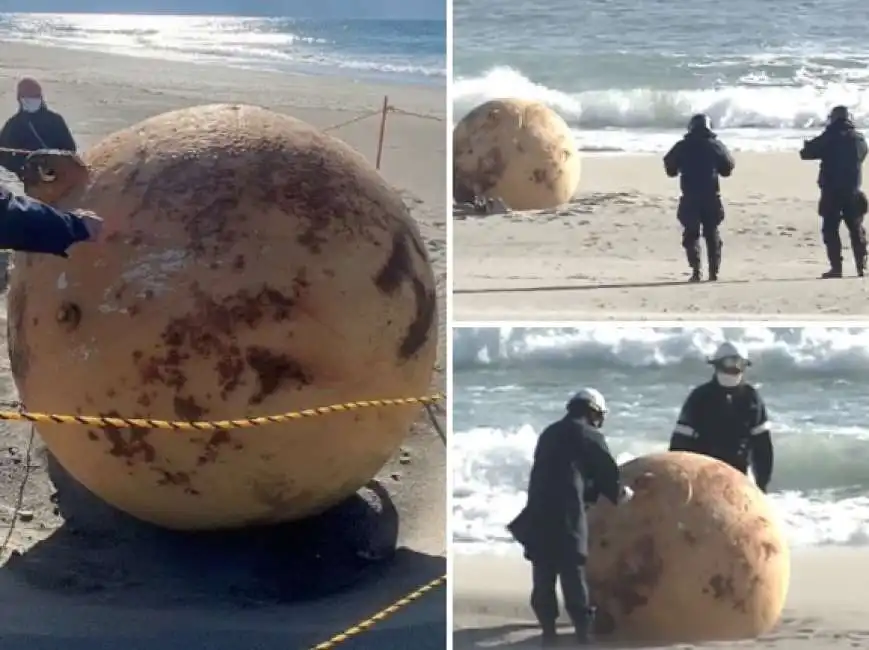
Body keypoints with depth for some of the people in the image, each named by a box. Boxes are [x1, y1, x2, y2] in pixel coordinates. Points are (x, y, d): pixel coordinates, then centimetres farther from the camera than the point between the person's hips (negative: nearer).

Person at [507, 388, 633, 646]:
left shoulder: (549, 433, 23)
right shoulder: (588, 435, 3)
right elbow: (606, 470, 4)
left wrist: (591, 491, 31)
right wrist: (619, 493, 24)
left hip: (538, 511, 6)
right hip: (566, 514, -6)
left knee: (543, 573, 10)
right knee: (573, 572, -2)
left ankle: (548, 630, 12)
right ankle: (584, 628, 1)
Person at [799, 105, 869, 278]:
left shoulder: (829, 138, -8)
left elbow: (806, 153, -3)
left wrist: (807, 145, 19)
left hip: (831, 192, -4)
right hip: (853, 192, 4)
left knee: (830, 230, 3)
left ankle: (836, 268, -3)